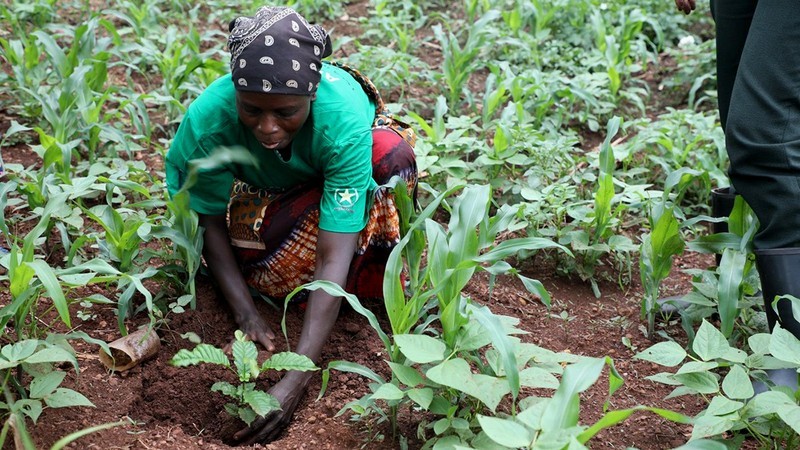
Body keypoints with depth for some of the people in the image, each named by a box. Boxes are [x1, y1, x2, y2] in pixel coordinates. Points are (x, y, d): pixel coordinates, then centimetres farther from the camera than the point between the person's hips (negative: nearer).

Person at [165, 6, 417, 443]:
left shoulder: (344, 120, -42)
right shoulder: (207, 119, -37)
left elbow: (334, 258, -44)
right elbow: (210, 222, -21)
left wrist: (295, 382, -51)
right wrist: (246, 313, -34)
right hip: (267, 188, 2)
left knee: (391, 158, -37)